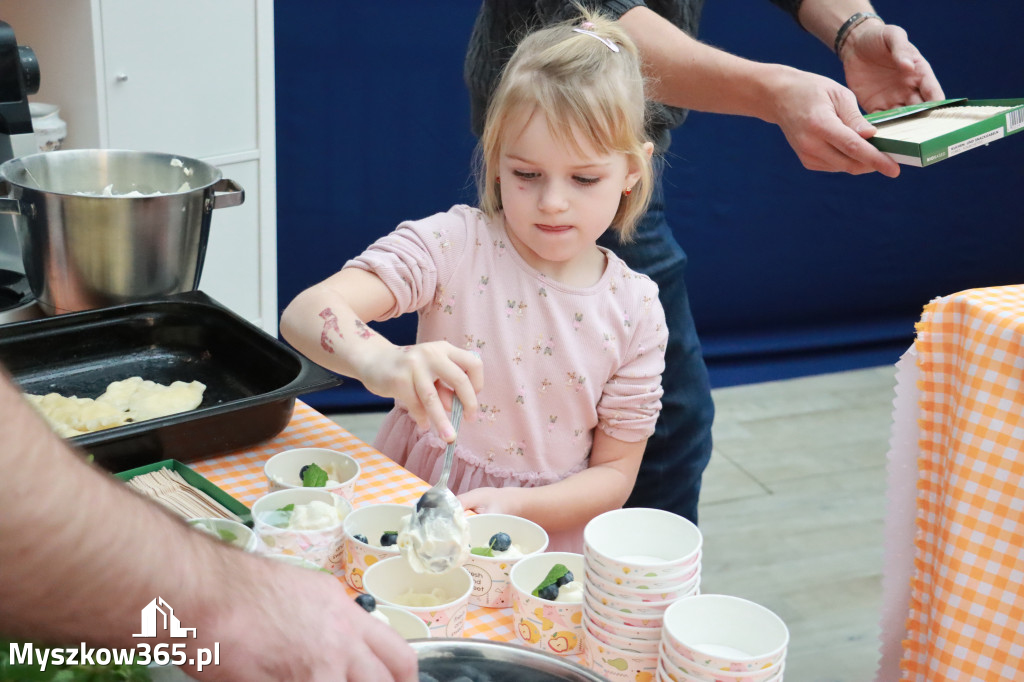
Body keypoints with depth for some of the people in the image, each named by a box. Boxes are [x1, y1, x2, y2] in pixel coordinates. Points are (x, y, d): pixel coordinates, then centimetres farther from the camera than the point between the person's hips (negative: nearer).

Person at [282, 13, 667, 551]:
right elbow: (306, 313, -22)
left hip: (548, 527, 2)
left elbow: (614, 473, 2)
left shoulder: (635, 310, -3)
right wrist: (381, 362, -44)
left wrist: (516, 506, -17)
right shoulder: (453, 245, -9)